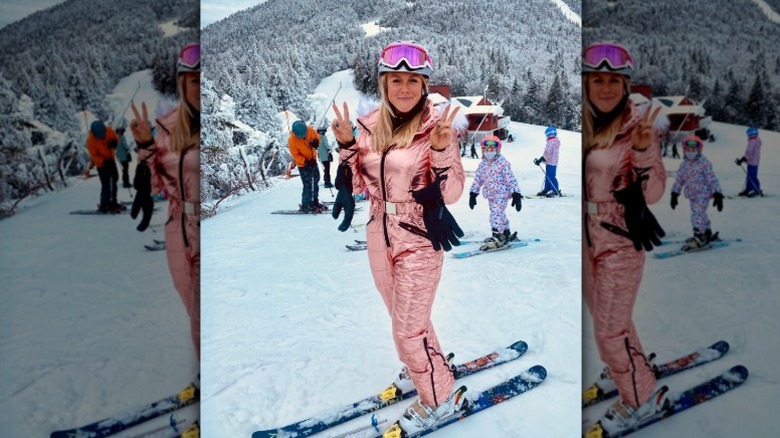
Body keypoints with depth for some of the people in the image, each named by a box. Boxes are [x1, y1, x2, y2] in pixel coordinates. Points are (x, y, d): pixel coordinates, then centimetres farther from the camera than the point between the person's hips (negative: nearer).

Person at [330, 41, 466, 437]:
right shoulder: (370, 124, 0)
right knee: (406, 318, 23)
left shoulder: (437, 125, -14)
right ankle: (423, 367, 49)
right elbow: (357, 184, 6)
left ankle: (440, 398, 24)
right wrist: (346, 144, -9)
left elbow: (452, 193, -15)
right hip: (379, 235, 6)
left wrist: (441, 150, -30)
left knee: (408, 330, 1)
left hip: (420, 240, -5)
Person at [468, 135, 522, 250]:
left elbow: (511, 179, -14)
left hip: (502, 194, -7)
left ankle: (497, 237, -8)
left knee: (496, 215, -15)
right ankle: (506, 234, 32)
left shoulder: (503, 163, -12)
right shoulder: (483, 164, 7)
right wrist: (473, 194, 10)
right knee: (500, 214, 17)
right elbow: (477, 179, 12)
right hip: (490, 195, 7)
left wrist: (516, 195, -17)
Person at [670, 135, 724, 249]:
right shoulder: (684, 164, 6)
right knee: (700, 214, 18)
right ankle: (707, 233, 35)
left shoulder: (704, 163, -12)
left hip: (703, 193, -7)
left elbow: (712, 179, -14)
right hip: (692, 194, 7)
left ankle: (699, 238, -7)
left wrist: (717, 195, -18)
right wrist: (674, 194, 12)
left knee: (697, 215, -15)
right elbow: (679, 179, 12)